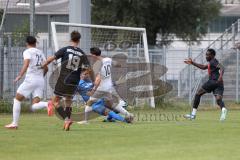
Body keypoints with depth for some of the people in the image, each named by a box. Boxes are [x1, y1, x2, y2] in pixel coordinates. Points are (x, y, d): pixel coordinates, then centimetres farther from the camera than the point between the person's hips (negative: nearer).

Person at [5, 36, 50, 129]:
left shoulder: (27, 52, -1)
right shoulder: (40, 53, 19)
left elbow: (26, 64, -18)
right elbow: (46, 68, 24)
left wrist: (20, 75, -23)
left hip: (30, 79, -6)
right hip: (40, 81, 6)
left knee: (17, 99, 10)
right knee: (34, 106, -1)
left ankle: (15, 123, 5)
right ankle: (47, 104, -32)